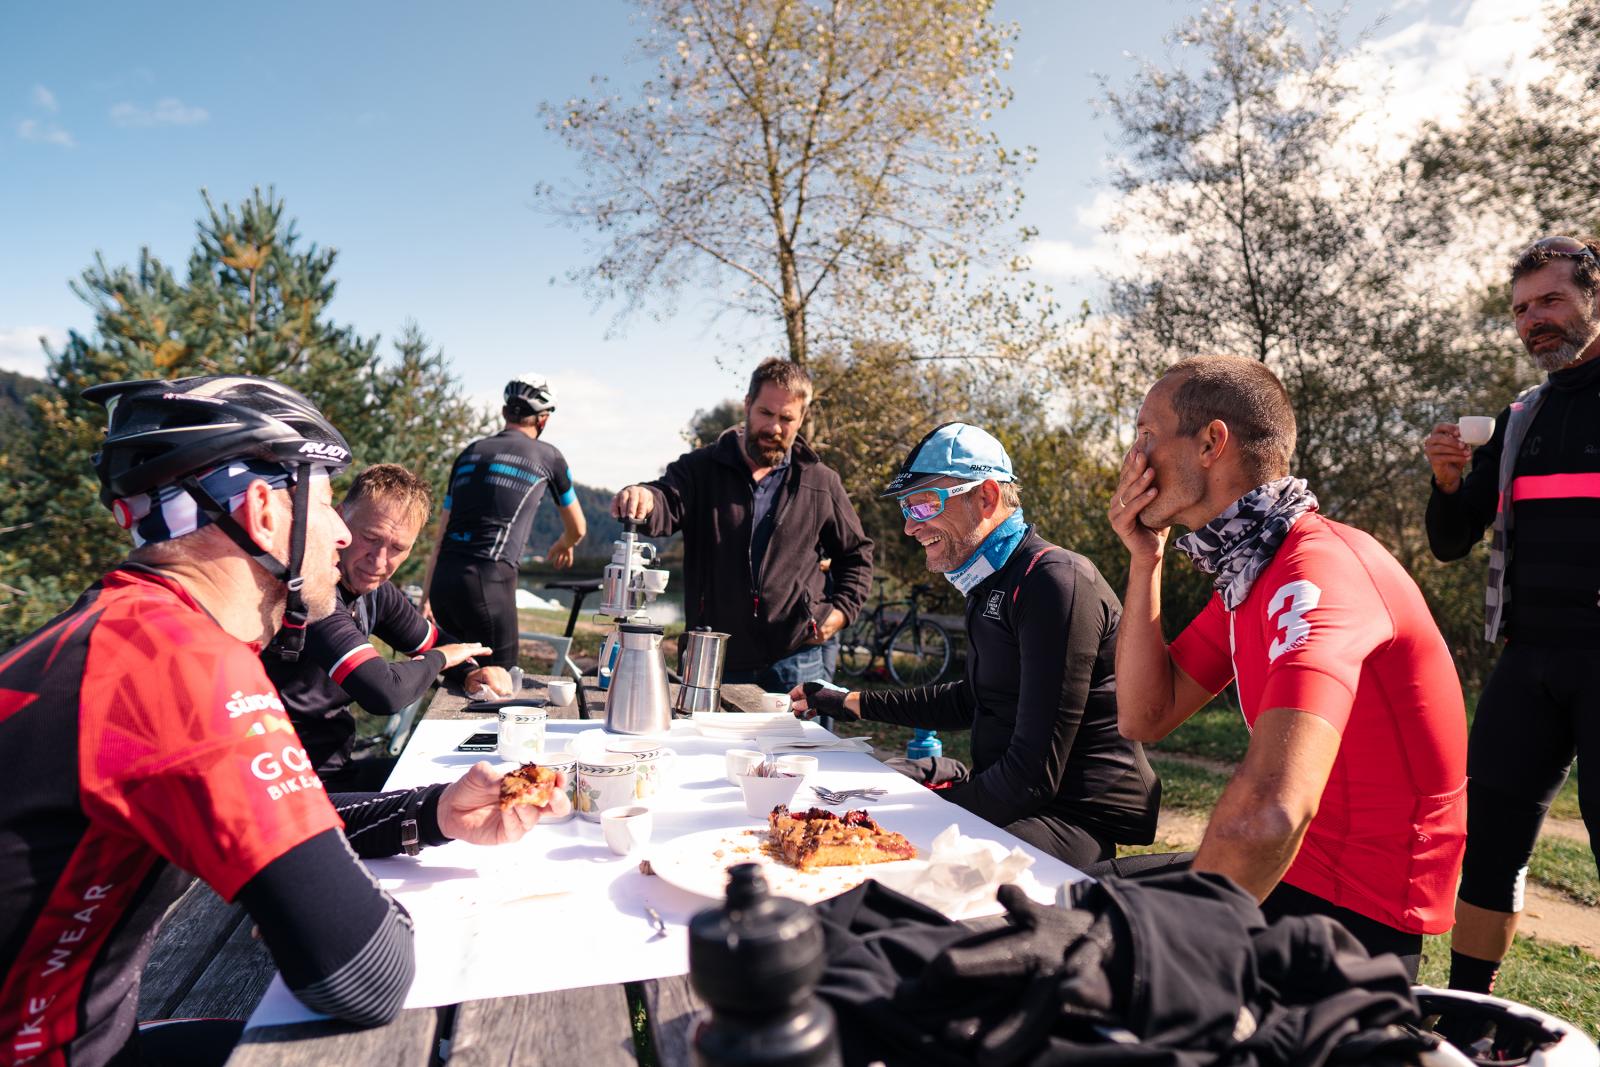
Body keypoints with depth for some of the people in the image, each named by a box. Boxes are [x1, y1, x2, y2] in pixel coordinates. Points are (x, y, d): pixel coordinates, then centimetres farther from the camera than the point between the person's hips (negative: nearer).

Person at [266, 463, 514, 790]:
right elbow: (385, 693, -35)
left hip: (337, 766, 8)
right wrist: (440, 658, -14)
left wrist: (472, 672, -2)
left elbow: (434, 639, 19)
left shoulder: (373, 590, 2)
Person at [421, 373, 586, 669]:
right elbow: (577, 529, 22)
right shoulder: (547, 455, 8)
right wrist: (563, 545, 45)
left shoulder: (470, 453, 19)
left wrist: (426, 598, 21)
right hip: (487, 584, -6)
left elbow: (441, 537, 18)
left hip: (442, 582, 6)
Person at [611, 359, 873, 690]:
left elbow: (856, 554, 16)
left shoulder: (822, 483, 5)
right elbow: (666, 505, -17)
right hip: (713, 662, 0)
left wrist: (841, 610, 1)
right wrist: (644, 500, -41)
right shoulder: (702, 468, 2)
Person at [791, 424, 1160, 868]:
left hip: (1081, 817, -9)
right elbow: (972, 700, 24)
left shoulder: (1057, 583, -21)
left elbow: (1033, 777, -24)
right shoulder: (991, 582, 10)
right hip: (1010, 794, 9)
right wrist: (849, 702, 22)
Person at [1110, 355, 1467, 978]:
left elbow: (1271, 811, -39)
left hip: (1352, 912, -8)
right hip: (1289, 869, 8)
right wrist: (1144, 560, -4)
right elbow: (1144, 718, 3)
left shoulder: (1320, 565, -27)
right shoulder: (1246, 572, 4)